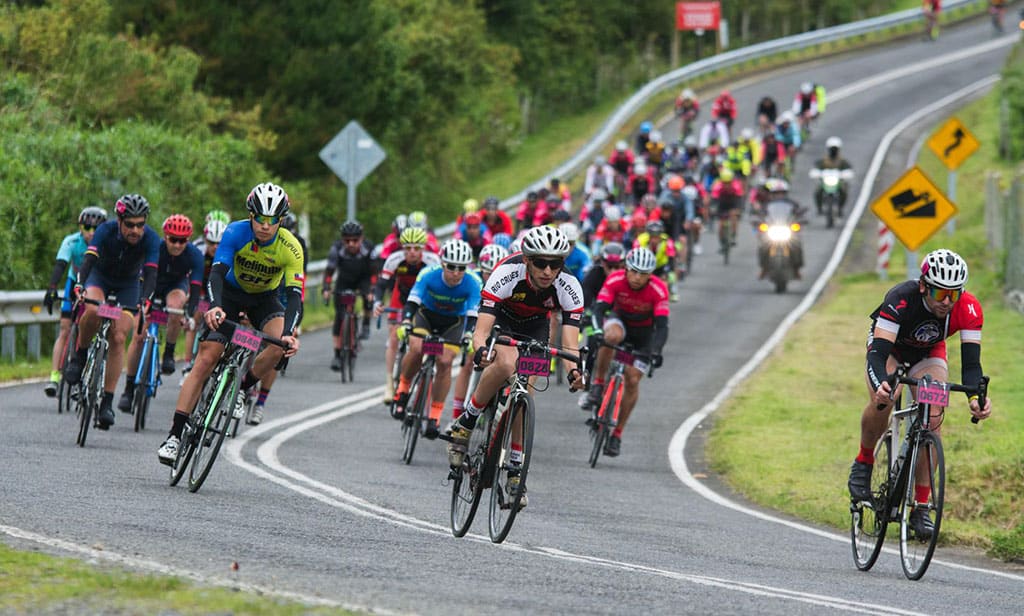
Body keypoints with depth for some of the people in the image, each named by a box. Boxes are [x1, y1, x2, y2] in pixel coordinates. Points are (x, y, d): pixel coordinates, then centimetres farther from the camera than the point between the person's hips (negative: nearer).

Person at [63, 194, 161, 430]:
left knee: (118, 338, -14)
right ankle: (79, 355, -8)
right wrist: (80, 286, -57)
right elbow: (89, 260, -39)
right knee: (93, 310, -35)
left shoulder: (151, 239, -28)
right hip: (101, 276, -1)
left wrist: (144, 300, -55)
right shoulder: (106, 231, -29)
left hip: (128, 285, 1)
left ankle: (107, 402, -10)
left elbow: (151, 273, -36)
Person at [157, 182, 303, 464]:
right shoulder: (237, 232, -27)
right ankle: (175, 435, -14)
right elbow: (217, 273, -36)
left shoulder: (291, 248, -25)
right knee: (206, 359, -14)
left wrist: (288, 333, -47)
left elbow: (295, 295, -30)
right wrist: (214, 307, -55)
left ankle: (242, 388, -3)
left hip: (265, 298, 1)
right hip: (231, 292, -1)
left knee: (280, 345, -29)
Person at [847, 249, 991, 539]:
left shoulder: (969, 309, -31)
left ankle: (921, 508, -12)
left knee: (932, 419, -21)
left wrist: (976, 396, -52)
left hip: (928, 354, 2)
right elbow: (878, 352, -45)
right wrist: (881, 385, -65)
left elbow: (971, 362, -31)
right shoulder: (901, 299, -40)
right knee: (883, 401, -32)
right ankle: (864, 461, -2)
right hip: (889, 348, -2)